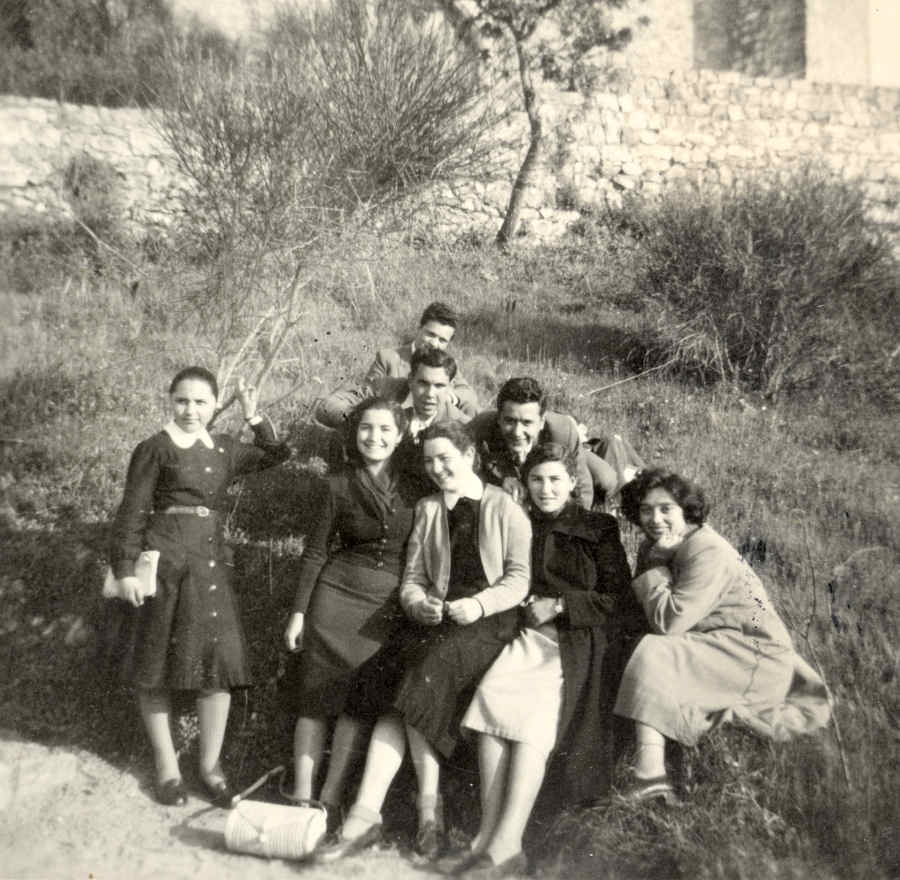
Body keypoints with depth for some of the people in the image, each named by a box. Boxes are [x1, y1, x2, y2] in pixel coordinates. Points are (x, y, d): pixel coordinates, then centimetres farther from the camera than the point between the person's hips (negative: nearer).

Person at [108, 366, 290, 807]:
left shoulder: (225, 449, 11)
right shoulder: (154, 449, -3)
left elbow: (275, 455, 21)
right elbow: (132, 512, -4)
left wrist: (254, 416, 10)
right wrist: (125, 569, -10)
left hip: (212, 564, 4)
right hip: (166, 561, -4)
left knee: (218, 659, 1)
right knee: (159, 664, 5)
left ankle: (210, 763, 16)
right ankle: (166, 765, 20)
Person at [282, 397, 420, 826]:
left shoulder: (413, 489, 3)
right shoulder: (337, 486, 0)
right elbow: (315, 552, 3)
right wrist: (299, 611, 0)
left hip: (389, 608, 1)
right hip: (338, 594, -1)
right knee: (318, 696, 1)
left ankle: (331, 796, 15)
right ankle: (301, 796, 11)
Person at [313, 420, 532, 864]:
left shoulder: (505, 508, 6)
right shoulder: (427, 510, 19)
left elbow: (518, 578, 0)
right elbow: (411, 579, 15)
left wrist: (479, 603, -16)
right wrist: (418, 605, -7)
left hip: (489, 621, -4)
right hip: (435, 621, 4)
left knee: (423, 676, -28)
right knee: (402, 687, -22)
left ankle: (429, 804, -16)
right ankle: (365, 816, -23)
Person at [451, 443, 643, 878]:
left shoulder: (599, 529, 11)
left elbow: (619, 601, 5)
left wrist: (559, 605, -6)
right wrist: (525, 606, 1)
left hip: (580, 641, -3)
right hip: (530, 634, 3)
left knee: (536, 709, -30)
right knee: (492, 694, -28)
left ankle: (506, 844, -32)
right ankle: (489, 835, -29)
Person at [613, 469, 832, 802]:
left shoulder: (708, 552, -20)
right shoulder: (656, 546, 8)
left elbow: (668, 622, -25)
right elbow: (639, 608, 4)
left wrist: (655, 565, -16)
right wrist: (654, 559, -9)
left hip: (754, 655, -10)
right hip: (721, 646, 10)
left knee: (651, 658, -23)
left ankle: (650, 775, -32)